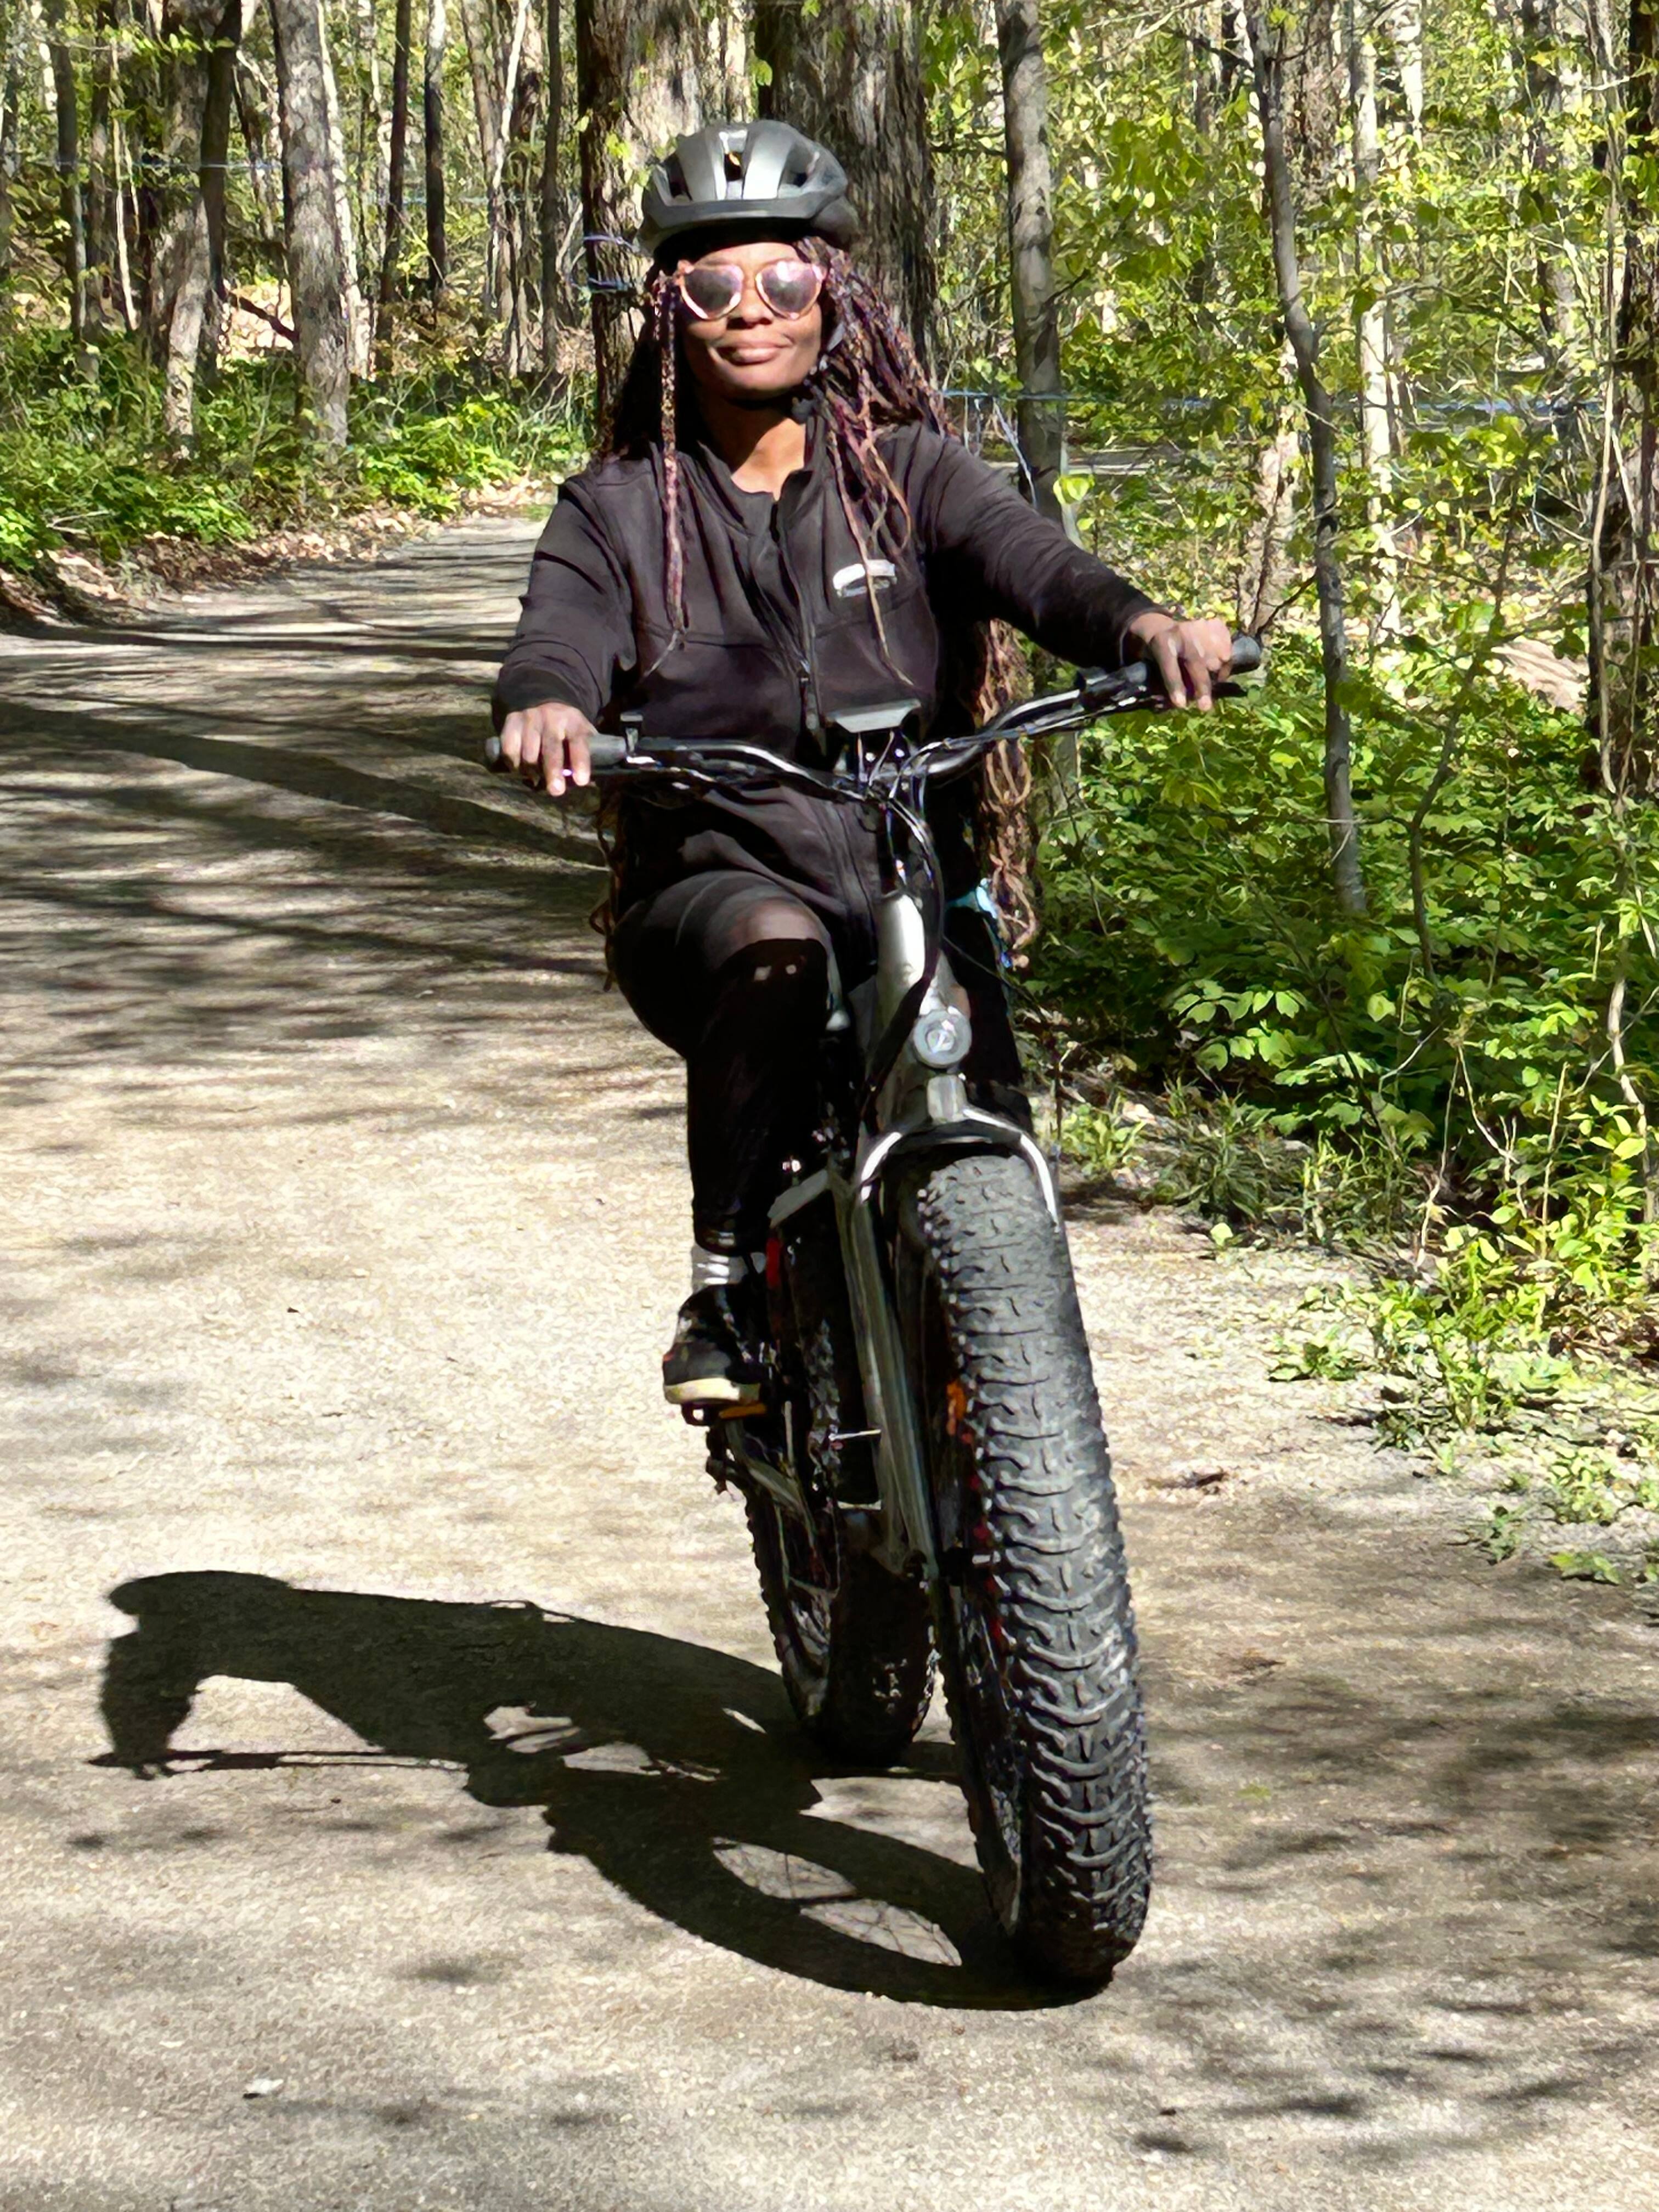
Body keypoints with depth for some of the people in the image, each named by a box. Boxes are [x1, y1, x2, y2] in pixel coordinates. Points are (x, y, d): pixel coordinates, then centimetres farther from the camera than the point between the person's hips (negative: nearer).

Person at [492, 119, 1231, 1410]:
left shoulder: (906, 469, 10)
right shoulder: (623, 506, 10)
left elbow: (1026, 556, -9)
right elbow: (562, 632, -9)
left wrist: (1138, 623, -33)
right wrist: (547, 706, -35)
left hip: (914, 881, 1)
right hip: (708, 887, -1)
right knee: (774, 946, -37)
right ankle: (725, 1291, -28)